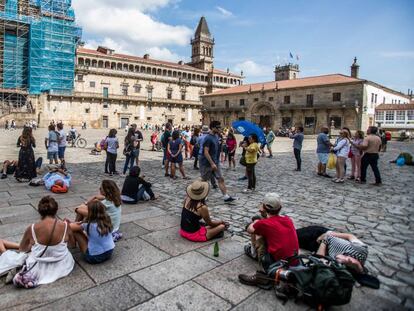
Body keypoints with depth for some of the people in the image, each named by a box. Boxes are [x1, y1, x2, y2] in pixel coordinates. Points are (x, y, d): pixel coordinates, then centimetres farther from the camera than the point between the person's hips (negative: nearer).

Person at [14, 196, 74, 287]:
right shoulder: (65, 226, -17)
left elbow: (22, 249, 3)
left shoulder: (32, 229, -17)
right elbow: (72, 244, 3)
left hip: (38, 269, 0)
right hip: (60, 267, 0)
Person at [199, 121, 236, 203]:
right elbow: (206, 152, -23)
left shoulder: (216, 137, 9)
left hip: (215, 163, 8)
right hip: (207, 164, -8)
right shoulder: (208, 138, -18)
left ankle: (226, 197, 6)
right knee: (204, 180, 6)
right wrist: (212, 163, -24)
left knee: (221, 179, 3)